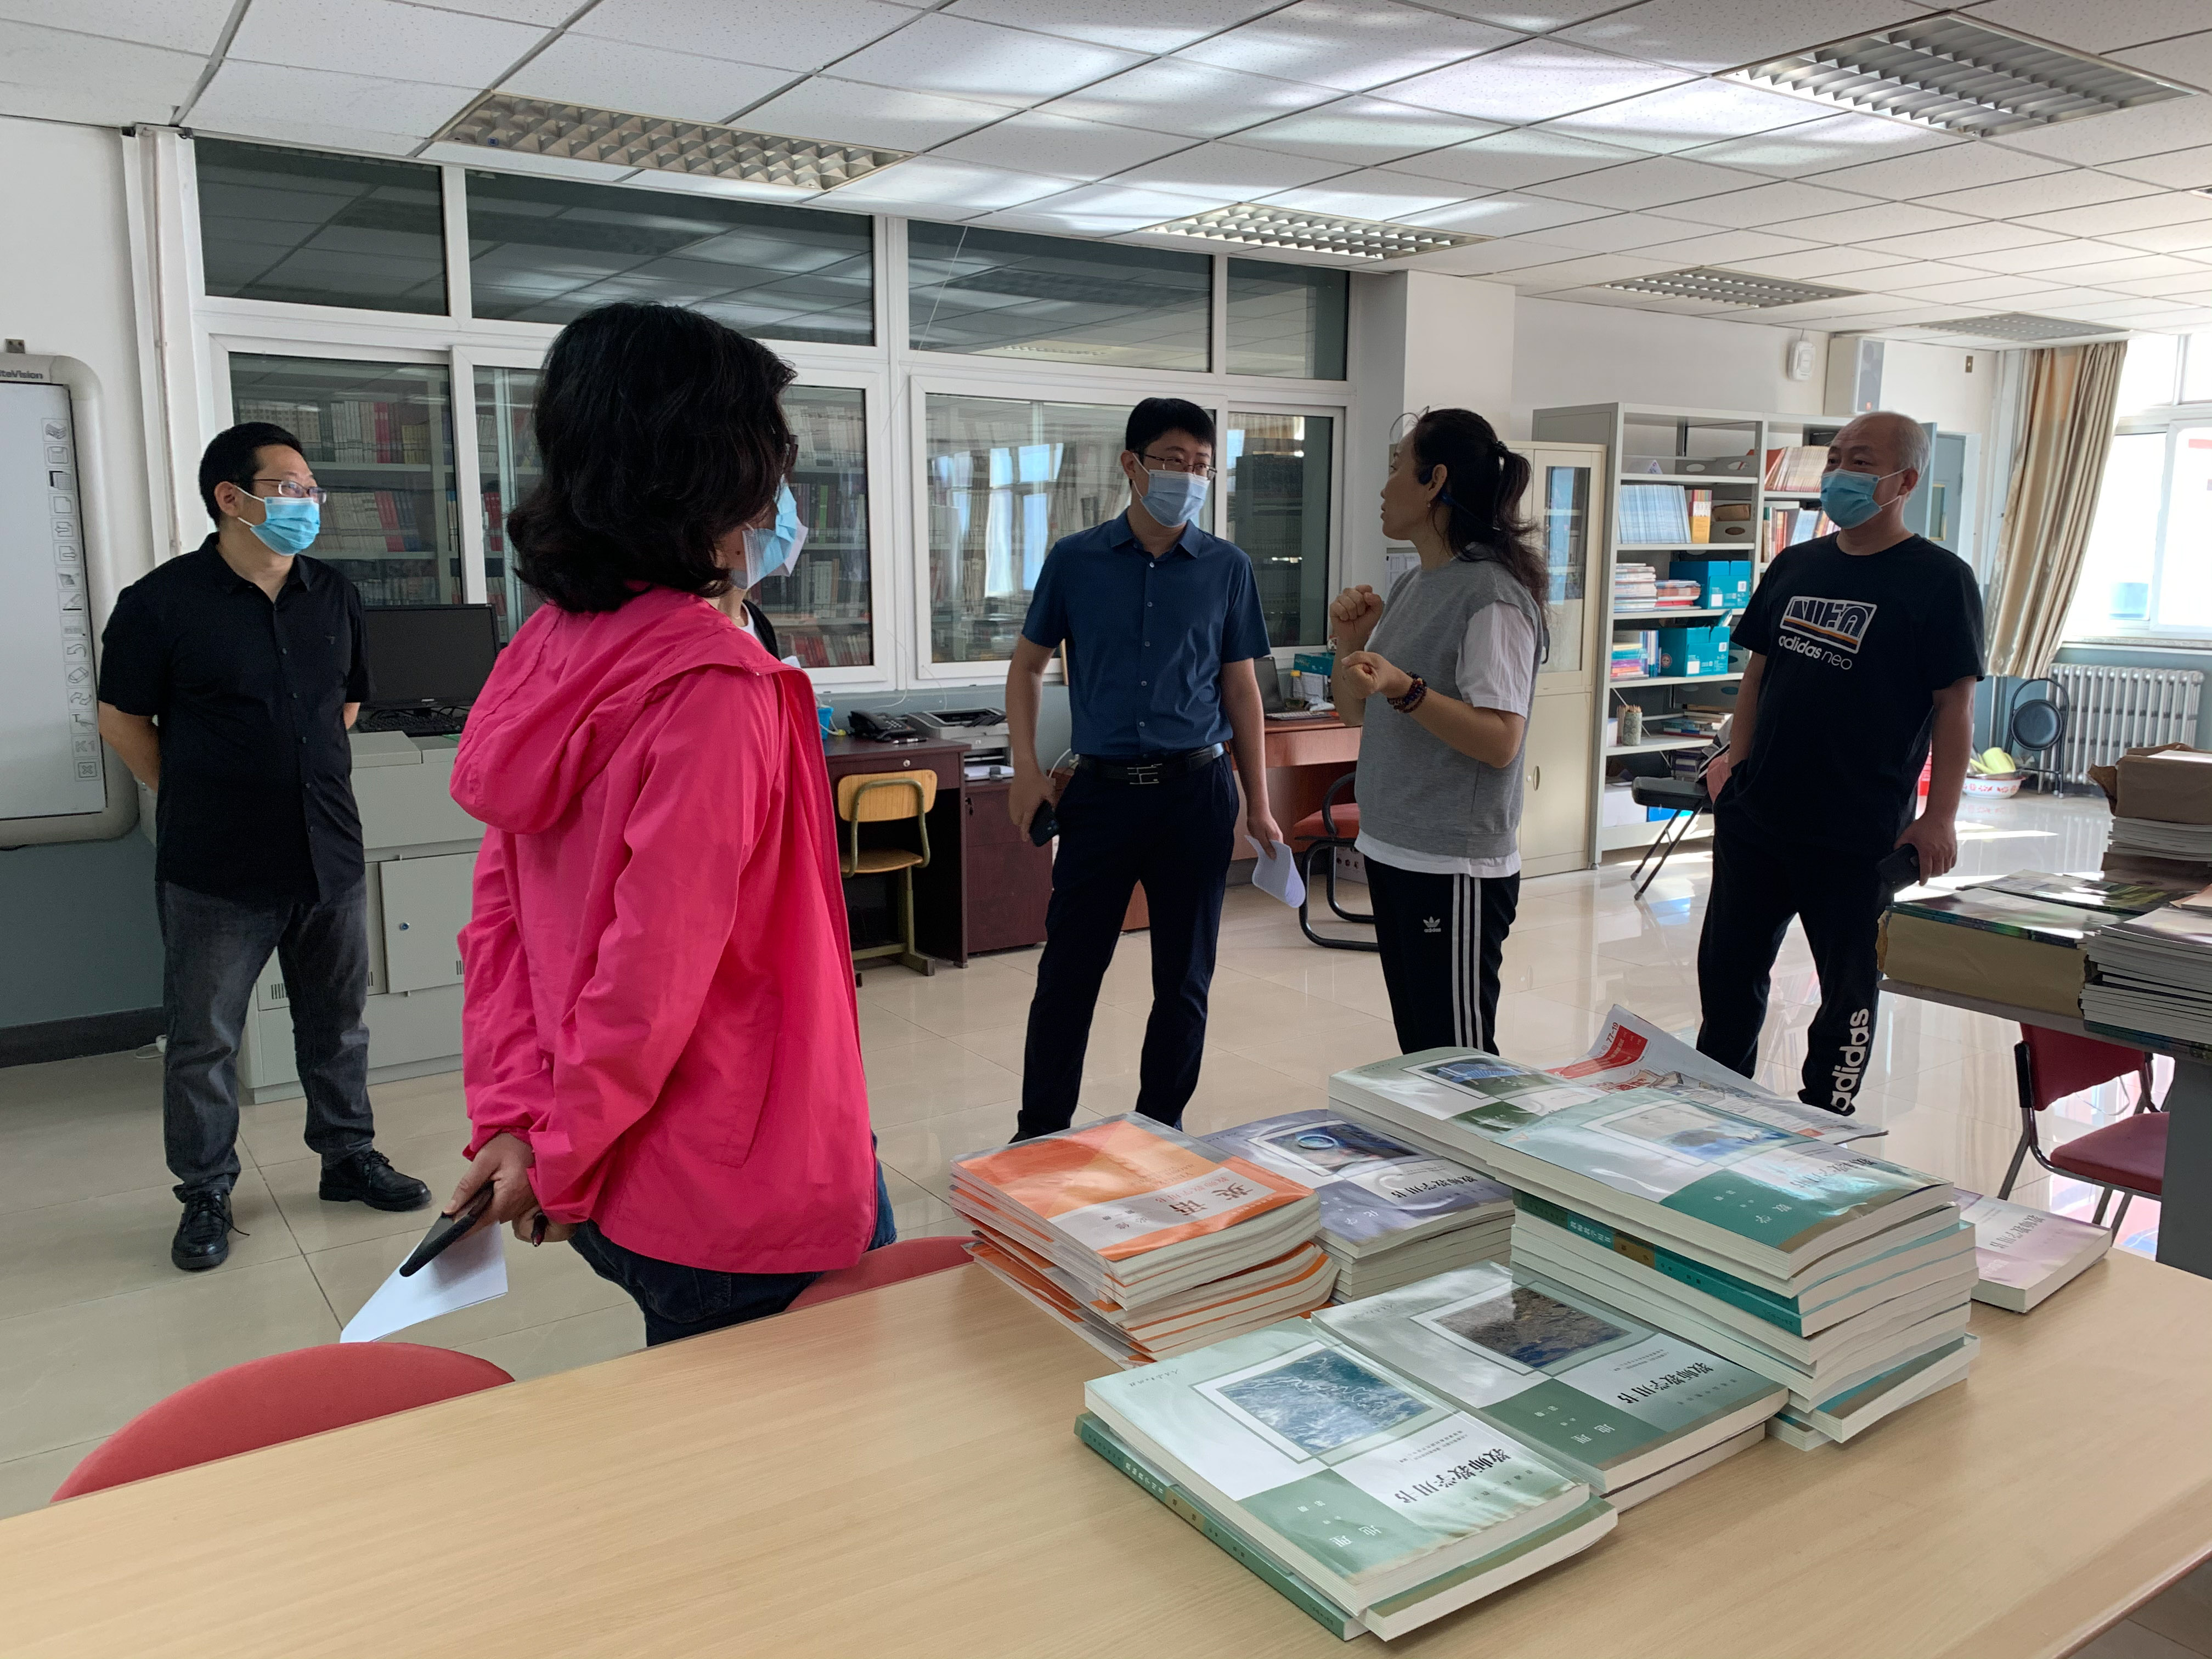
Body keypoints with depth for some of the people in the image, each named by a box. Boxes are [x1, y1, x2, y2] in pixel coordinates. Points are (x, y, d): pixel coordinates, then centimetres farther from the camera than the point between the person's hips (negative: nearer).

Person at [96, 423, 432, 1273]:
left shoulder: (333, 595, 6)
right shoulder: (163, 600, -9)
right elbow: (122, 718, -1)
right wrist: (196, 801, 2)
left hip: (330, 853, 4)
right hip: (216, 870, -4)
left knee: (336, 1024, 15)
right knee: (202, 1040, 7)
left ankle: (349, 1155, 31)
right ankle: (205, 1194, 21)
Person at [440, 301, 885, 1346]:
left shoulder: (548, 652, 3)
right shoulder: (715, 685, -23)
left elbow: (499, 913, 5)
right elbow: (658, 961, -24)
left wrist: (511, 1113, 3)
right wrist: (565, 1163, -11)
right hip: (744, 1197, -8)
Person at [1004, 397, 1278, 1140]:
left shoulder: (1227, 568, 4)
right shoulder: (1075, 561, 2)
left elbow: (1241, 687, 9)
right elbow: (1028, 665, 10)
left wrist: (1258, 804, 6)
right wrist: (1027, 767, -2)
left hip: (1197, 792, 1)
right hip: (1102, 790, -1)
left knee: (1185, 979, 8)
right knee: (1067, 972, 2)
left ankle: (1160, 1130, 25)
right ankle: (1041, 1132, 18)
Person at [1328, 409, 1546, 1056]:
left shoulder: (1492, 594, -15)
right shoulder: (1410, 586, 11)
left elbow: (1500, 741, -22)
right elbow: (1357, 713, 17)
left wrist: (1404, 688, -32)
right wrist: (1350, 645, 0)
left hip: (1455, 868, -9)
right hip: (1391, 851, 9)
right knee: (1418, 1051, 18)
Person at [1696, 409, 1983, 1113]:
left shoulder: (1939, 579, -7)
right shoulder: (1795, 566, 10)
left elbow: (1955, 705, -9)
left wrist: (1938, 817, -14)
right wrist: (1735, 758, 5)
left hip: (1856, 833, -6)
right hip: (1754, 817, 6)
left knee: (1848, 990, 8)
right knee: (1728, 970, 13)